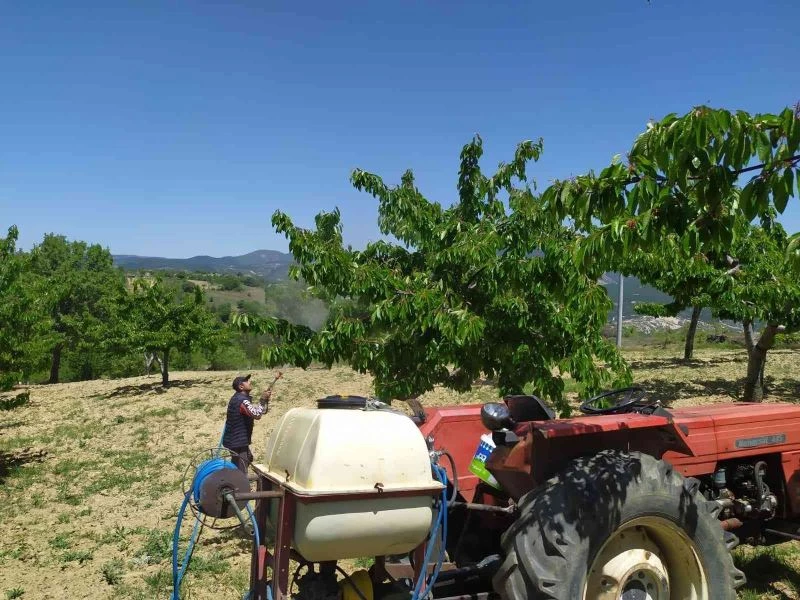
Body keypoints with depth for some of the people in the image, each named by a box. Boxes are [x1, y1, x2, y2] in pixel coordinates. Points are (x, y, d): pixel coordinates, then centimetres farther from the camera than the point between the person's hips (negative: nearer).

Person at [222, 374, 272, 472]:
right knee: (241, 471, -7)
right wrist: (263, 399, -20)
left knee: (248, 458, 30)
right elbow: (257, 414, -32)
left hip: (238, 440, 11)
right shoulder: (241, 400, -22)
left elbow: (256, 411, 16)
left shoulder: (241, 398, 11)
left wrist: (265, 399, 0)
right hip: (237, 441, -11)